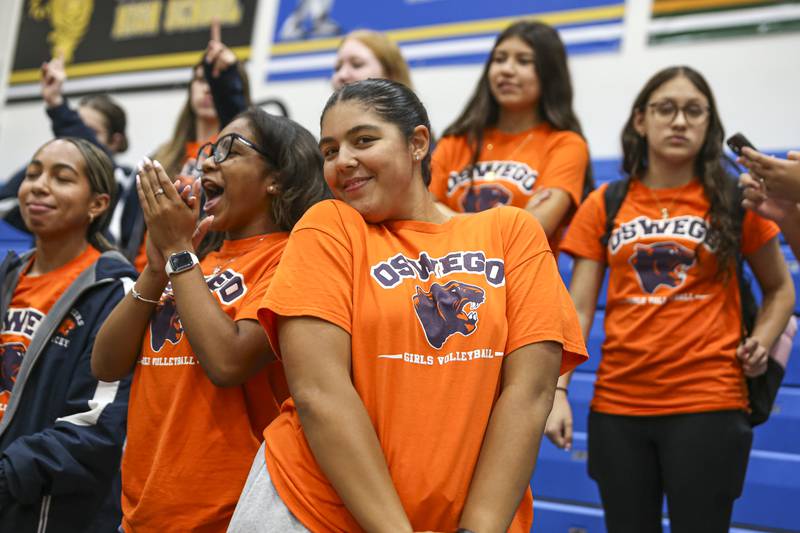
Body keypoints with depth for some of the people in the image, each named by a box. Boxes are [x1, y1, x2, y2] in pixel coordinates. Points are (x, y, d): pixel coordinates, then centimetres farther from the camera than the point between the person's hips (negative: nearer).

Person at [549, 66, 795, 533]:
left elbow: (780, 290, 12)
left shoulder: (734, 201, 1)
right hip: (617, 406, 2)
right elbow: (578, 309, 3)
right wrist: (557, 390, -7)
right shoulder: (604, 205, 5)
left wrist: (759, 346, -6)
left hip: (707, 405, -2)